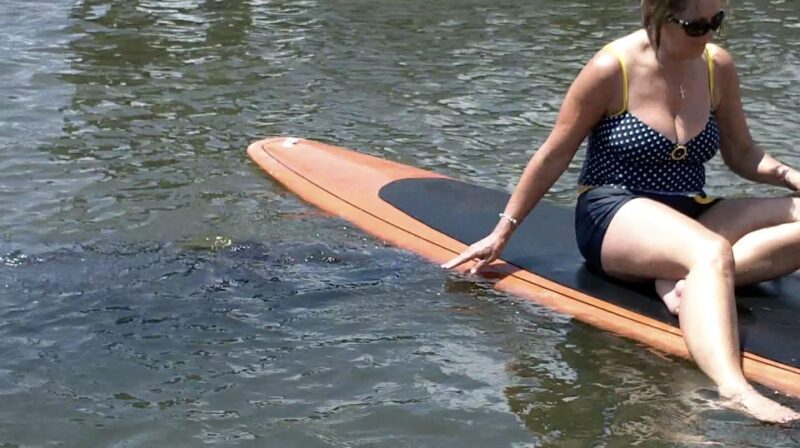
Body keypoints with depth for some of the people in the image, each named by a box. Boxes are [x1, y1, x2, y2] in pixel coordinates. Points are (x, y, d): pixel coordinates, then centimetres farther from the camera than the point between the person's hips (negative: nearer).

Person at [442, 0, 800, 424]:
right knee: (711, 253, -39)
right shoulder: (613, 68, -9)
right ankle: (734, 391, -61)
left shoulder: (717, 66, 5)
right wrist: (502, 232, 1)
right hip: (614, 214, -6)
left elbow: (742, 154, 15)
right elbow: (554, 155, -1)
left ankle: (684, 283, -30)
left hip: (691, 217, 7)